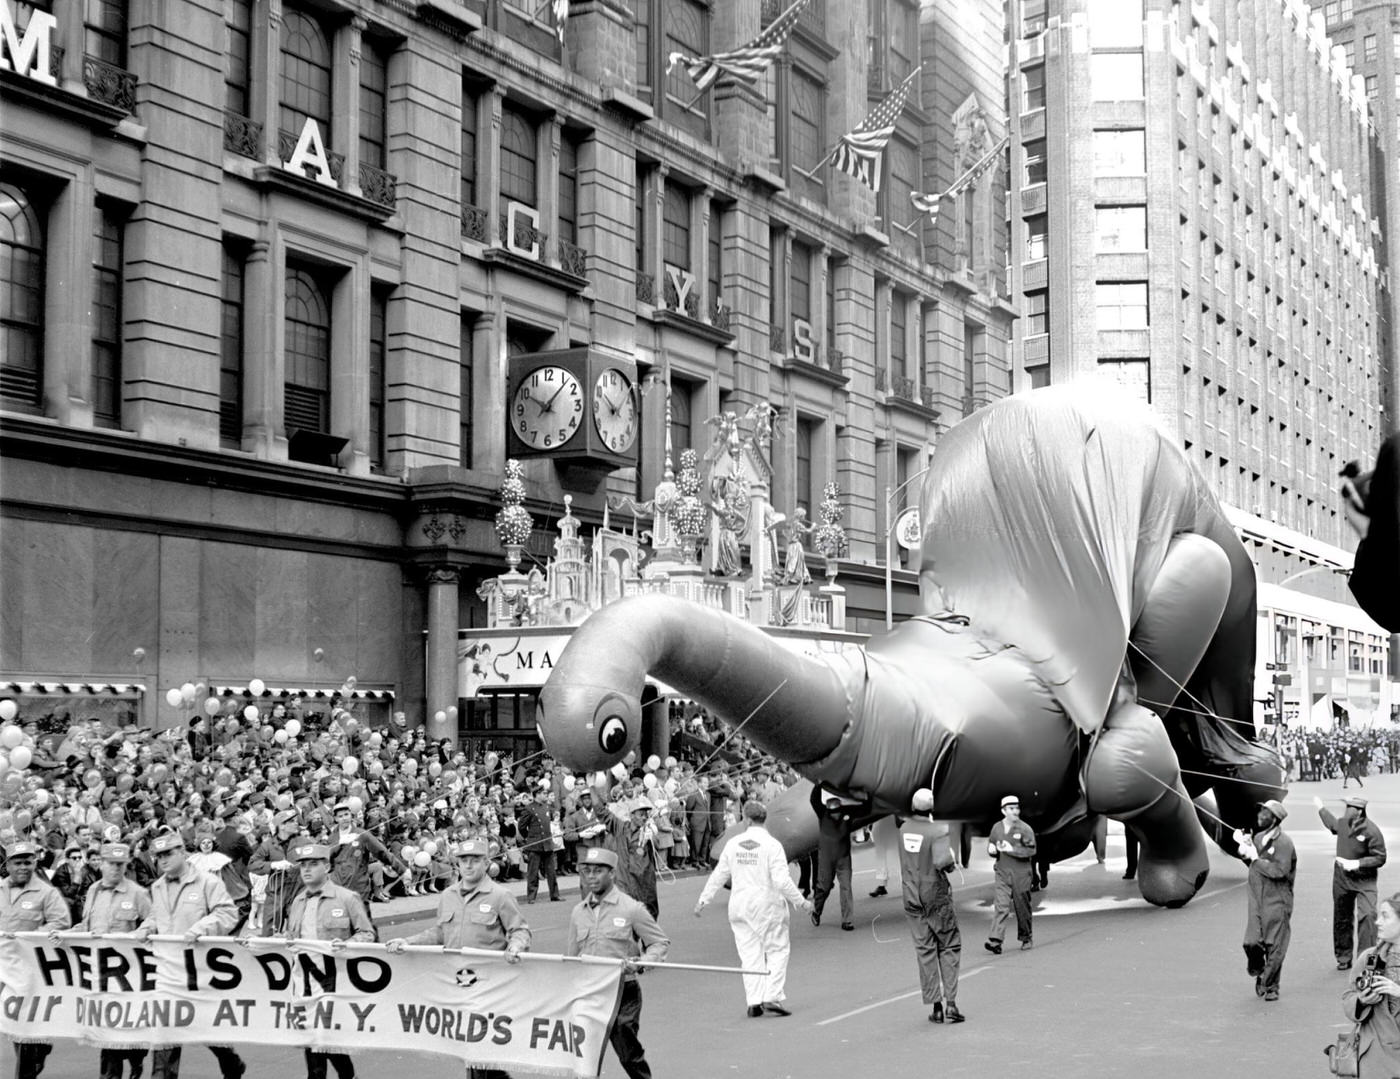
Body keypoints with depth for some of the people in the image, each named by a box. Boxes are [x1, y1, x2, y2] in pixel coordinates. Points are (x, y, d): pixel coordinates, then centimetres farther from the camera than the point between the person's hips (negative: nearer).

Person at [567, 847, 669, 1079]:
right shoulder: (578, 912, 10)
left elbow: (661, 943, 1)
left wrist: (642, 962, -17)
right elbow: (571, 956, 18)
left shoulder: (631, 909, -4)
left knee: (629, 1054, -1)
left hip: (623, 992, -4)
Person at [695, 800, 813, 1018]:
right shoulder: (771, 845, -11)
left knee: (749, 954, 8)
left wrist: (703, 899, 18)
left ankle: (754, 1001, 5)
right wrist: (800, 902, -5)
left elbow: (719, 875, 7)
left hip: (740, 905, 4)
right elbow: (782, 880, -15)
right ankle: (772, 997, -5)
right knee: (777, 951, 6)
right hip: (767, 905, -4)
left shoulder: (733, 844, 1)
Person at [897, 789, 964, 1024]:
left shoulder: (904, 829, 0)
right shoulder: (938, 831, -18)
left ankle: (935, 1005, 7)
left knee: (925, 951, 9)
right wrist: (951, 864, -10)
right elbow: (942, 861, -31)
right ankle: (950, 1002, 1)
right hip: (937, 896, -4)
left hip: (912, 897, 4)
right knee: (949, 947, 10)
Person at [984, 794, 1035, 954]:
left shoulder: (1025, 829, -4)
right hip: (1003, 874, 2)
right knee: (1001, 906, -9)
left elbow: (1031, 851, -9)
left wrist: (1012, 850, -18)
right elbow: (990, 846, 19)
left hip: (1021, 873, -2)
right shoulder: (996, 828, 8)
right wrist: (992, 849, -5)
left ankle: (1025, 938, 24)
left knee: (1022, 907, 7)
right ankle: (995, 940, -17)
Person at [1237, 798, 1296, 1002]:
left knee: (1274, 947, 2)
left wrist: (1255, 858, -19)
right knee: (1251, 942, -6)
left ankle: (1270, 987, 15)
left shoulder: (1284, 843, -13)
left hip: (1277, 902, -5)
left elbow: (1279, 871, -23)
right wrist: (1244, 847, 0)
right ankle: (1259, 973, 21)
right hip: (1257, 900, 5)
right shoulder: (1258, 837, 9)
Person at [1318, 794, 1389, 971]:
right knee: (1341, 919, 13)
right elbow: (1332, 825, 26)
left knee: (1367, 916, -22)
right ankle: (1343, 958, 27)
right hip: (1341, 878, 6)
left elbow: (1380, 858, -16)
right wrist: (1321, 808, 36)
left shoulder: (1371, 831, -19)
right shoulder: (1343, 823, 0)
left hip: (1364, 881, -6)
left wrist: (1357, 863, -24)